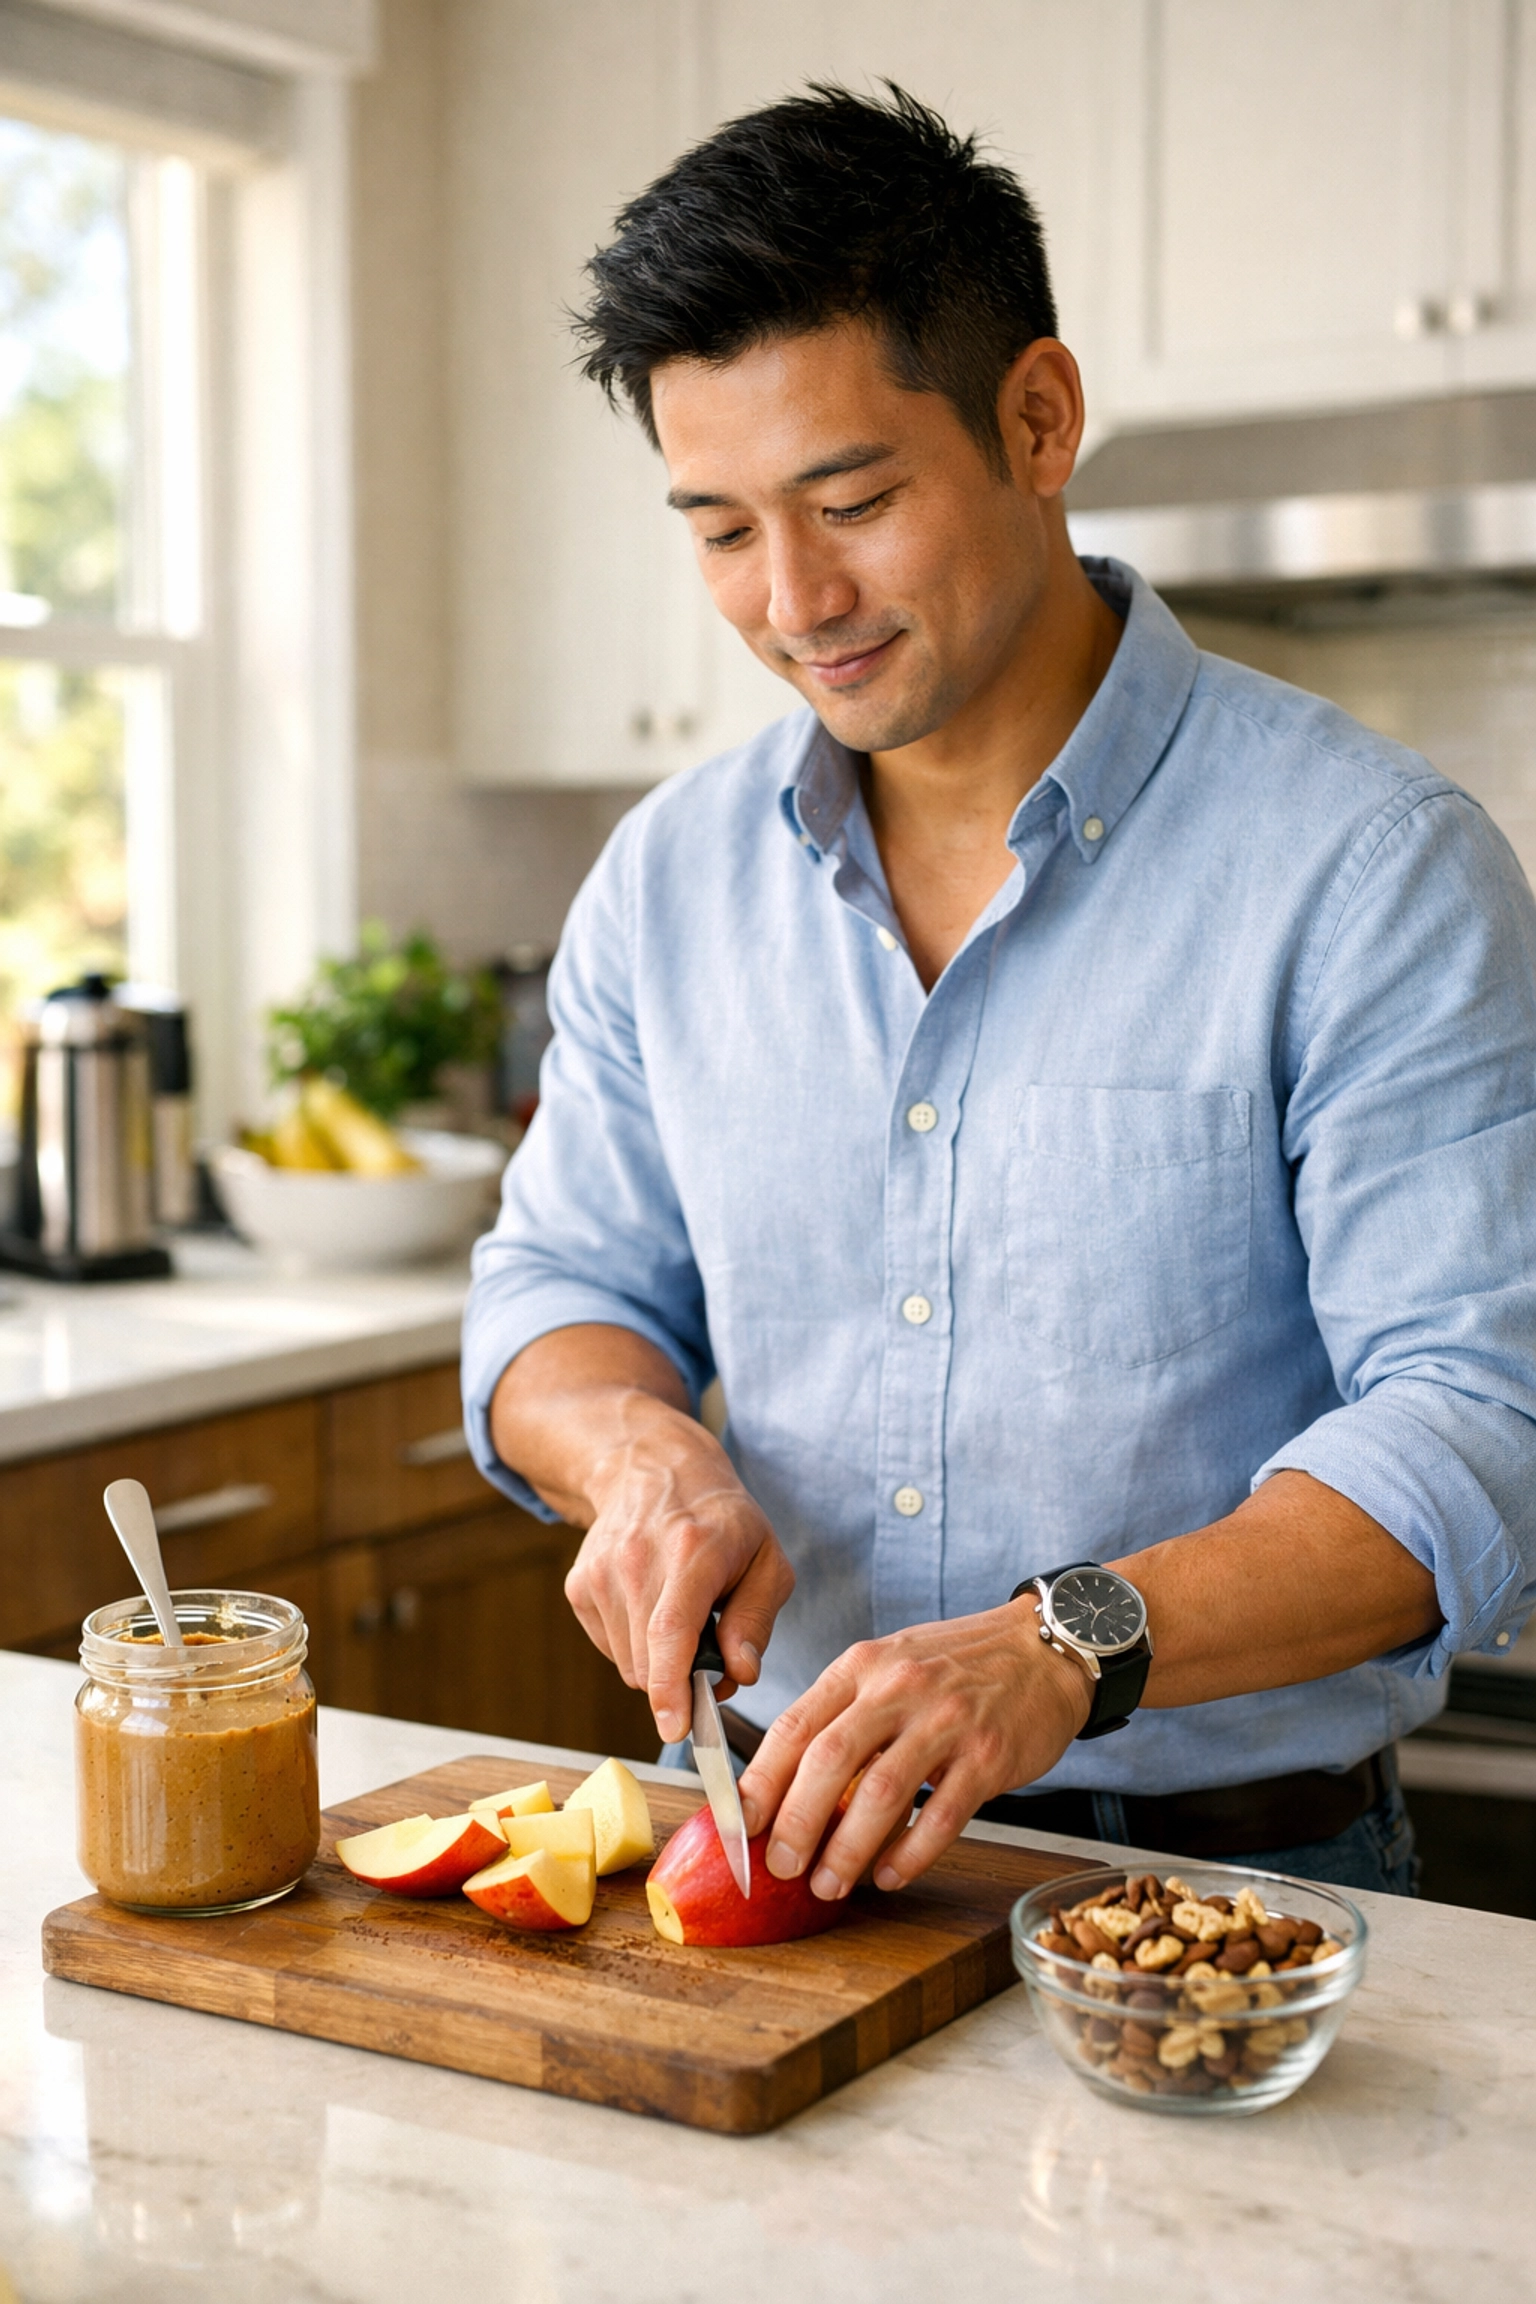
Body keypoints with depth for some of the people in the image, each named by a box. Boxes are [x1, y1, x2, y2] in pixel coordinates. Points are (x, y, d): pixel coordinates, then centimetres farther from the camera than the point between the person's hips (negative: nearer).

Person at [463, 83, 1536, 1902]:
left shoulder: (1367, 867, -9)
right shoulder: (669, 877, 7)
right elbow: (560, 1289, 15)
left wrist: (1071, 1647, -28)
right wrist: (644, 1455, -9)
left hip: (1225, 1874, -3)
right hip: (776, 1828, 4)